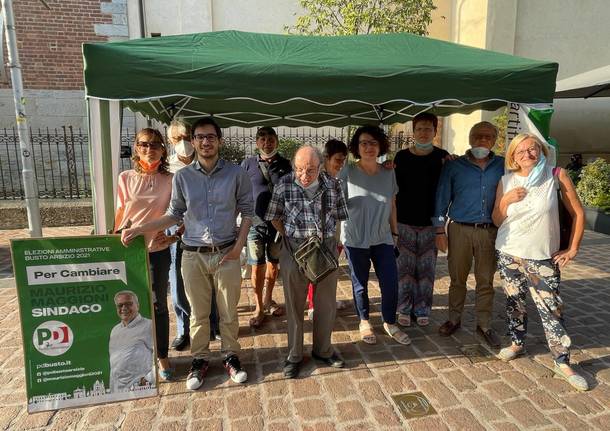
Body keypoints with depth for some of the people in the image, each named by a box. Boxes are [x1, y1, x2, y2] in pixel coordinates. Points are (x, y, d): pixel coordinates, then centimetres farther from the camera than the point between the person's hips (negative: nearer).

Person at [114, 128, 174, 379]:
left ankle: (162, 356, 25)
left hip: (158, 250, -1)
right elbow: (120, 215, 5)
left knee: (158, 304, 9)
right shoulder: (125, 178, 0)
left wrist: (174, 234, -10)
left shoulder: (170, 180, -3)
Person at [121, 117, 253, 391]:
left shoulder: (236, 174, -3)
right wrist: (140, 229, -1)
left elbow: (246, 211, 2)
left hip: (227, 253, -1)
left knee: (228, 312, 11)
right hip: (193, 255, 1)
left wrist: (239, 245, -5)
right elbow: (175, 214, 6)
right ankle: (200, 359, 31)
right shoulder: (182, 177, 0)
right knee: (198, 313, 12)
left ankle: (230, 356, 31)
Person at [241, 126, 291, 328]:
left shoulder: (285, 165, 3)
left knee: (273, 264, 14)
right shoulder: (248, 164, 0)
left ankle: (268, 300, 34)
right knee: (257, 267, 2)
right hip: (255, 222, -2)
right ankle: (259, 308, 18)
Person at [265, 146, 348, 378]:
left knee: (327, 304, 14)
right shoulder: (285, 184, -8)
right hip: (294, 251, -2)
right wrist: (294, 238, -4)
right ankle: (294, 355, 30)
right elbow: (275, 218, 0)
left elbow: (338, 216, 8)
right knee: (294, 305, 11)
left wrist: (334, 241, 4)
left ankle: (323, 349, 36)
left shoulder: (332, 184, -4)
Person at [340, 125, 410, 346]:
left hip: (382, 238, 3)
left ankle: (390, 323, 27)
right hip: (355, 239, -2)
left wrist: (394, 232, 13)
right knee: (360, 284, 10)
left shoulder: (388, 173, 2)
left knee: (391, 284, 4)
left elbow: (392, 205, 10)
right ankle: (364, 322, 33)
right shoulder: (347, 173, -9)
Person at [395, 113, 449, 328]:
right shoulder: (401, 156, 3)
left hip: (430, 223, 0)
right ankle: (404, 309, 18)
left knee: (426, 269, 7)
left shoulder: (443, 157, 2)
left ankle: (422, 309, 22)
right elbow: (394, 188, 9)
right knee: (404, 268, 4)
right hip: (404, 222, 0)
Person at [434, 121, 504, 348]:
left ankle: (484, 324, 22)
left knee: (486, 280, 9)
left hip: (489, 231, 1)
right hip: (459, 229, -1)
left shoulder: (503, 166, 6)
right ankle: (454, 319, 25)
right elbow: (442, 198, 3)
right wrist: (440, 230, -1)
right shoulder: (454, 166, 3)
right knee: (457, 278, 9)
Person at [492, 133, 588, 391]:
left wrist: (573, 249, 0)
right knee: (514, 302, 15)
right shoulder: (507, 181, 0)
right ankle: (517, 343, 35)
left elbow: (578, 213, 1)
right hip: (509, 254, 3)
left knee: (552, 309, 0)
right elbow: (497, 220, 4)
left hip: (543, 258, -2)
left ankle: (562, 363, 15)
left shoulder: (556, 175, -6)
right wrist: (506, 200, -14)